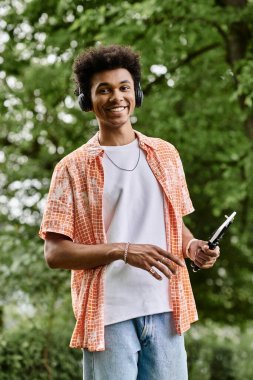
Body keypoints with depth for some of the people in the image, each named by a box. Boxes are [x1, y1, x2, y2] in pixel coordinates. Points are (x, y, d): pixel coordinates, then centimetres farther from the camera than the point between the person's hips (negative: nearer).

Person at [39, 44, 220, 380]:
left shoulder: (165, 154, 13)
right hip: (109, 317, -3)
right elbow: (55, 253, -5)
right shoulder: (74, 168, 1)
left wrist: (193, 247, -1)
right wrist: (123, 251, -17)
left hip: (165, 311, 3)